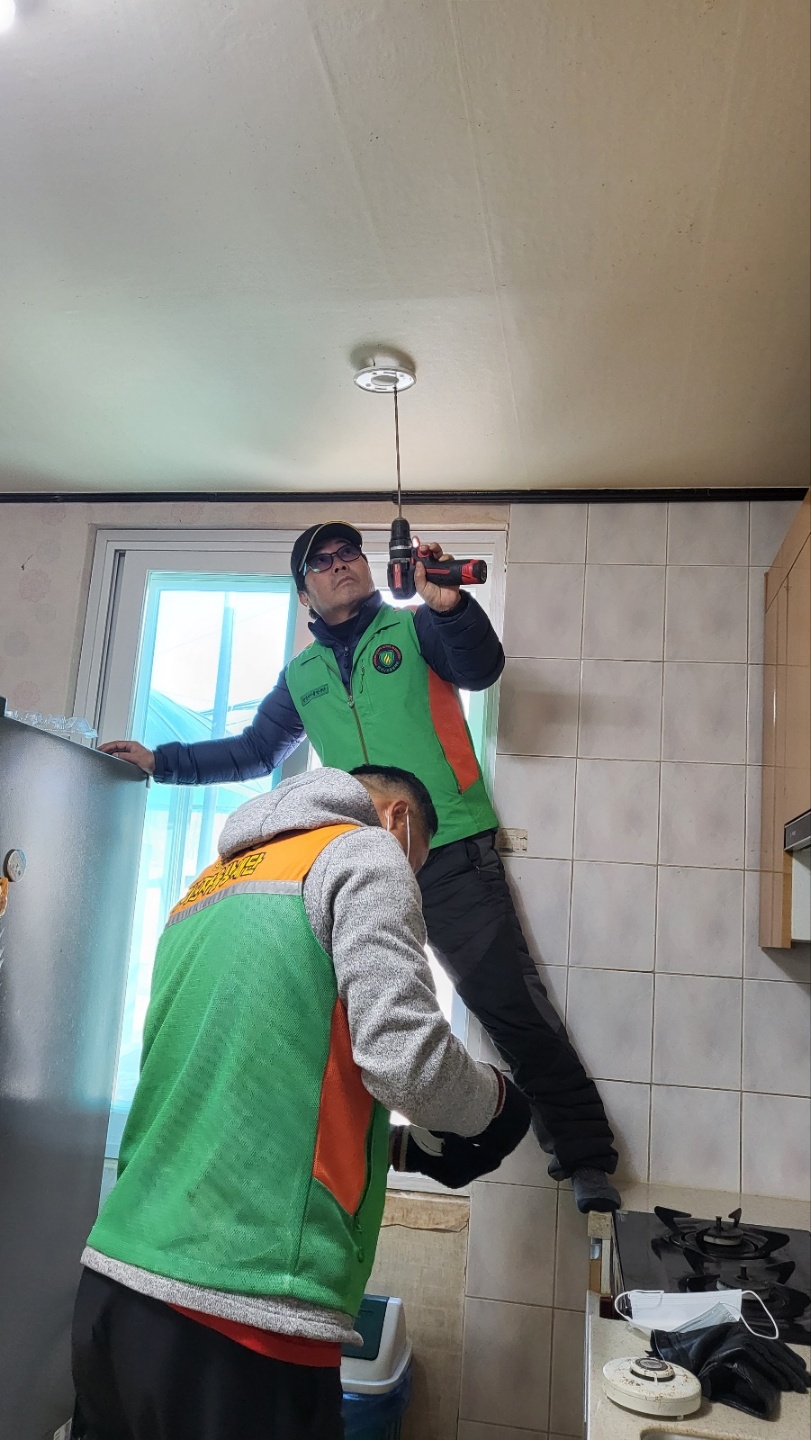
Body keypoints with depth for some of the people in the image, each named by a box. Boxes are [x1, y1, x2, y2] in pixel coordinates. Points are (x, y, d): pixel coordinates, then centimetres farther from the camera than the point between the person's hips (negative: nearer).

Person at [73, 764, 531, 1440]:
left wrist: (397, 1144, 23)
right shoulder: (364, 853, -5)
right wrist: (493, 1100, 5)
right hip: (244, 1313, -8)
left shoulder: (208, 886, 18)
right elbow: (407, 1058, -17)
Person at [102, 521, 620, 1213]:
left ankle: (586, 1156, 7)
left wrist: (448, 604, -29)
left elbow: (481, 669, -11)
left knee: (512, 1006, -6)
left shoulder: (414, 628, 5)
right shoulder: (302, 674, 18)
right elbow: (254, 752, 26)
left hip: (453, 857, -4)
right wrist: (160, 760, 23)